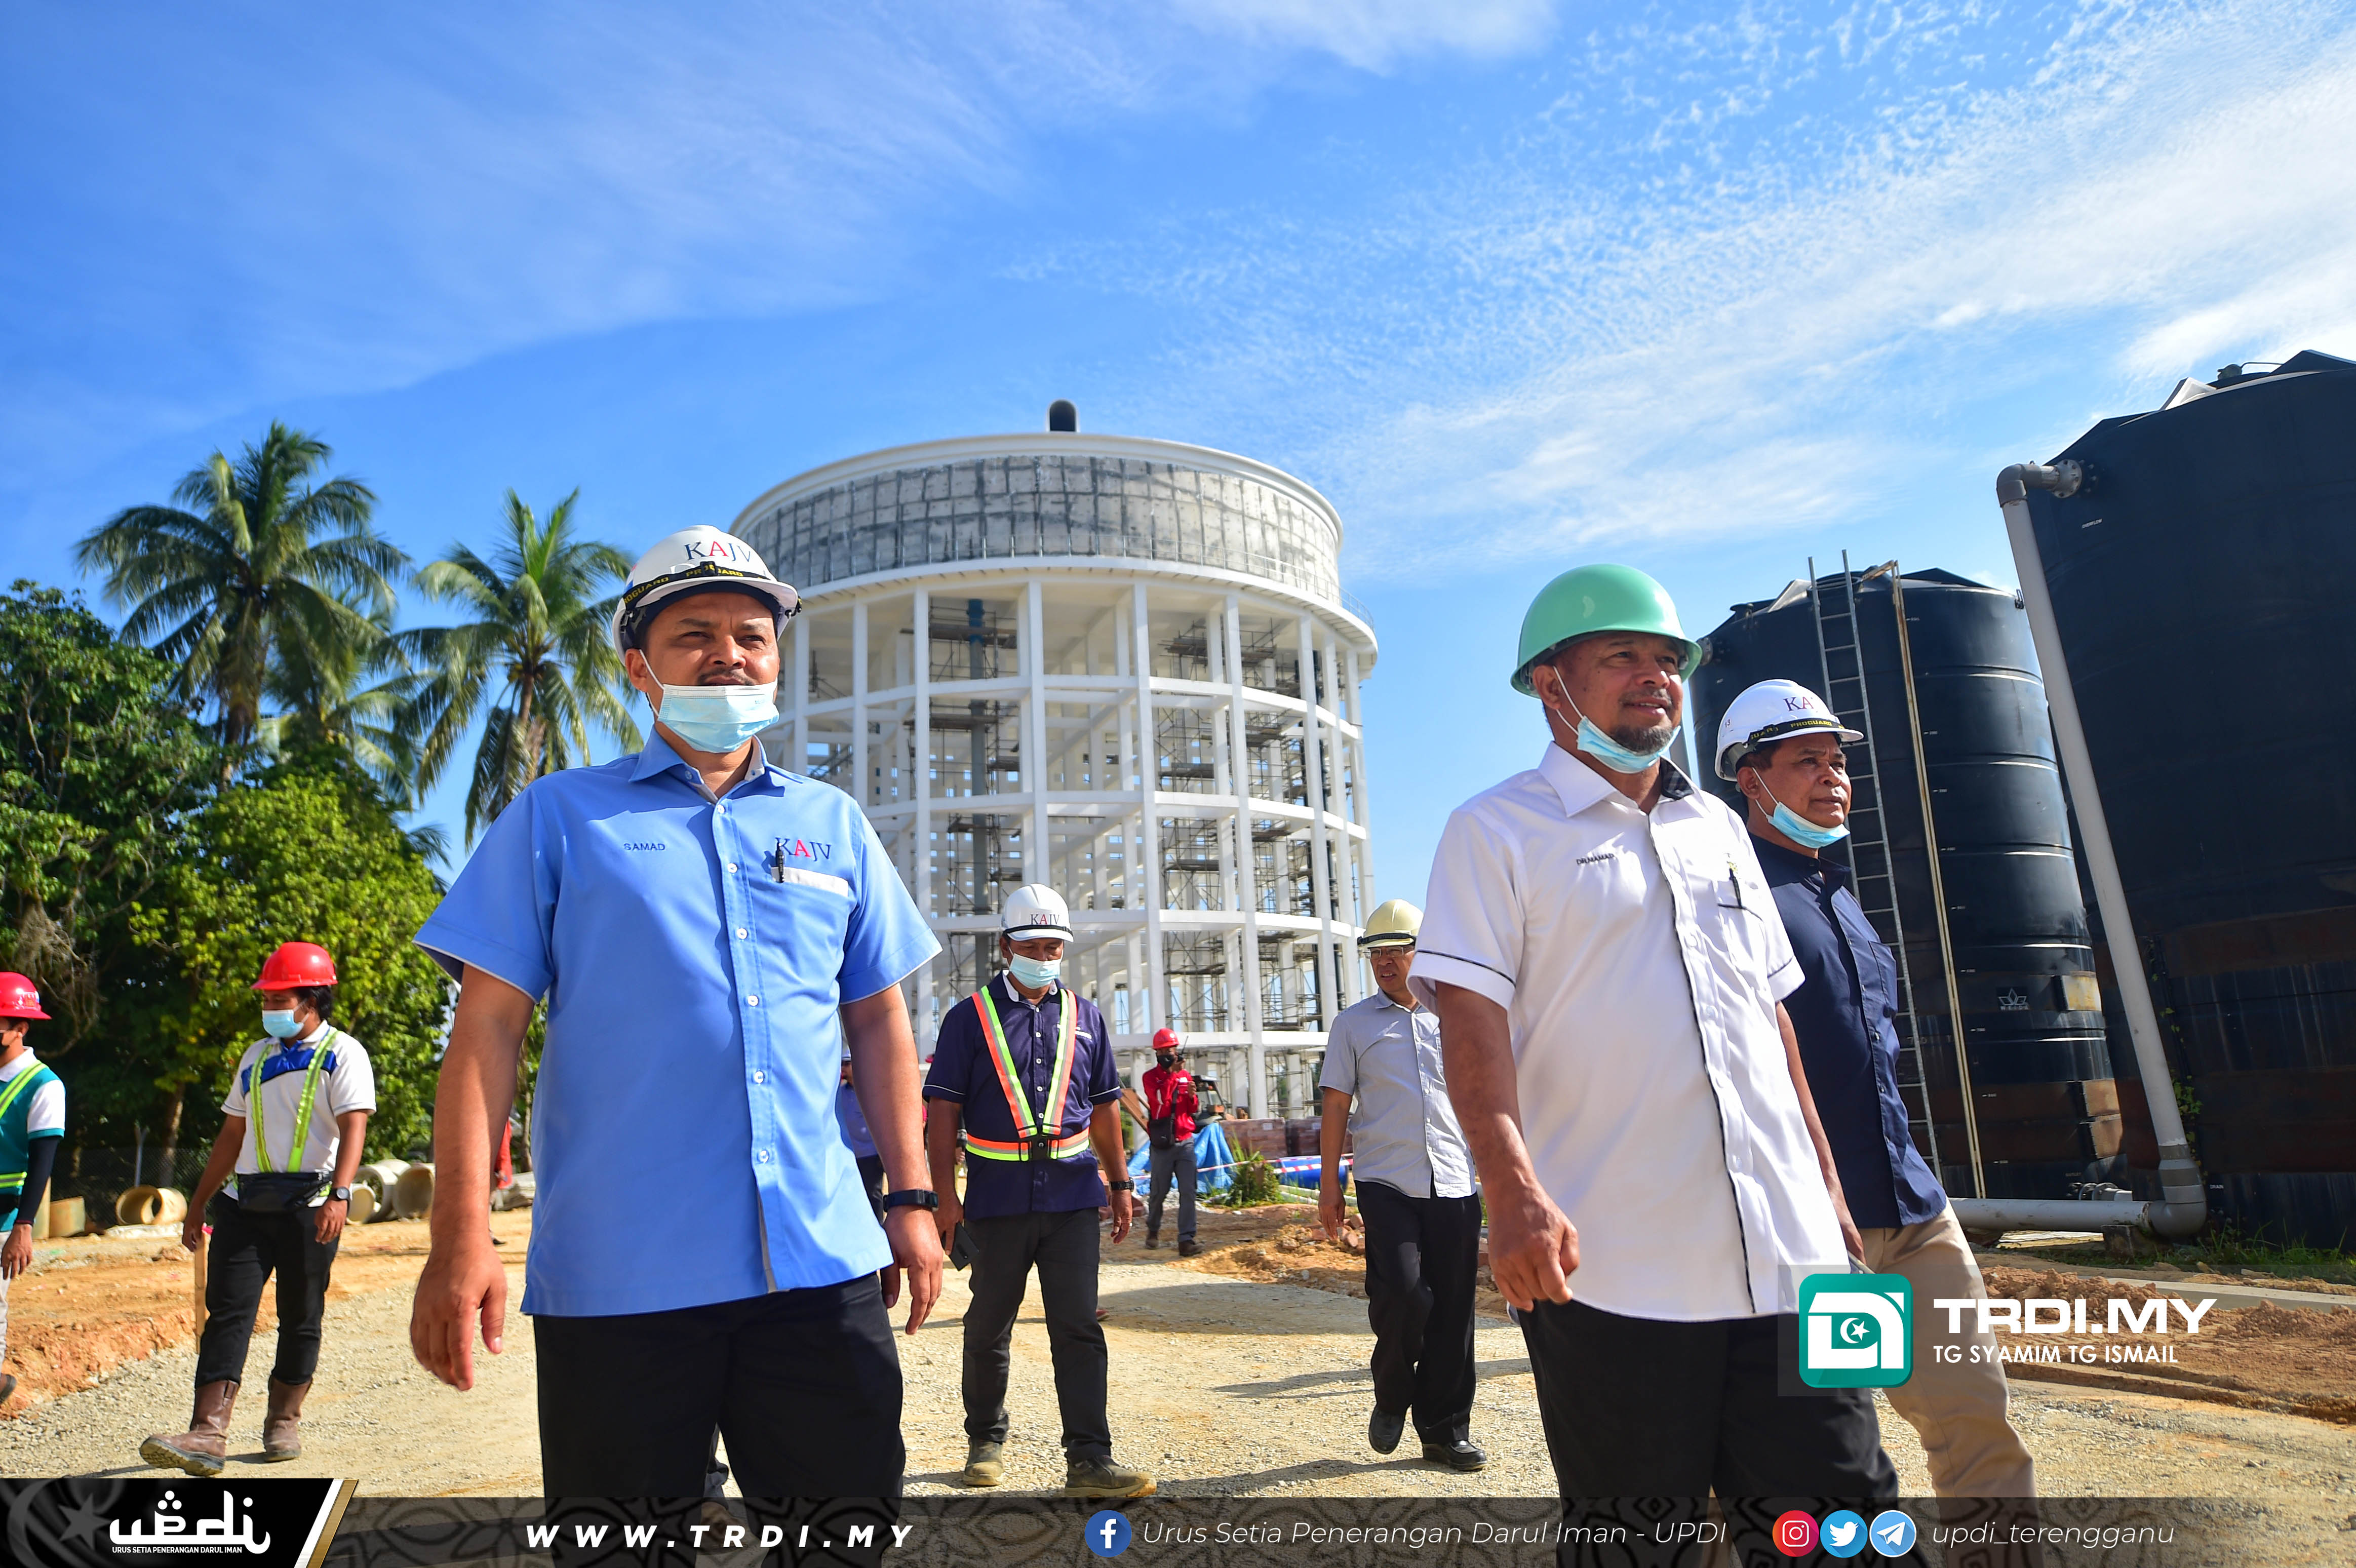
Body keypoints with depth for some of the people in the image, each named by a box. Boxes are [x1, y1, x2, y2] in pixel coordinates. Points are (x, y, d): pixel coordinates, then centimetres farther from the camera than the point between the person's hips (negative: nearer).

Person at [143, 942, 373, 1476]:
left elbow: (353, 1129, -13)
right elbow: (232, 1135, 21)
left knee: (300, 1317, 5)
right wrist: (199, 1203, 18)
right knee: (228, 1311, -7)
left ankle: (284, 1422, 18)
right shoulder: (257, 1056, 17)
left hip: (307, 1205, -5)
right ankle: (208, 1434, -11)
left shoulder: (342, 1053, -3)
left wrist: (339, 1196, -26)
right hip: (244, 1203, 5)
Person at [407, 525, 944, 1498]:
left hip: (824, 1261, 3)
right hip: (616, 1273, -2)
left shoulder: (834, 824, 13)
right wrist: (461, 1236, -8)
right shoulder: (559, 817, 5)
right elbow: (489, 1025, 0)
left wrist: (911, 1198, 8)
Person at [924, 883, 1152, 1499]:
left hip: (1072, 1194, 2)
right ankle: (986, 1441, 30)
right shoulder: (970, 1018, 1)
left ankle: (1089, 1460, 2)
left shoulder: (1084, 1016, 10)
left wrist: (1119, 1183, 12)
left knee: (1078, 1328, -2)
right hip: (997, 1198, -1)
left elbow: (1105, 1105, 15)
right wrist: (944, 1196, -8)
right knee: (989, 1327, 12)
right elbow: (944, 1113, -2)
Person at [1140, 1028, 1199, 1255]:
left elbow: (1194, 1110, 13)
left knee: (1188, 1192, -8)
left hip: (1185, 1143, 3)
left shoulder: (1186, 1075, 11)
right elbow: (1160, 1102, -18)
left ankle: (1186, 1240, -9)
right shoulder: (1151, 1076, 0)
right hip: (1161, 1145, -2)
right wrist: (1173, 1074, -17)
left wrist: (1192, 1096, -8)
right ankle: (1153, 1230, 31)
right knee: (1159, 1192, 7)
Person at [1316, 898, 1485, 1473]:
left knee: (1452, 1307, 4)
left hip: (1454, 1183, 2)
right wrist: (1329, 1186, 1)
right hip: (1386, 1181, -2)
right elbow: (1337, 1107, 6)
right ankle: (1392, 1398, 11)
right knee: (1403, 1291, -17)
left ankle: (1445, 1430, 18)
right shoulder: (1354, 1023, 7)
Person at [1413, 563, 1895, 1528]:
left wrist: (1828, 1186, 18)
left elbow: (1770, 1013, 21)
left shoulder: (1720, 830, 17)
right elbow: (1469, 1013, -12)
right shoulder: (1496, 831, -2)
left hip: (1787, 1259, 5)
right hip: (1610, 1270, -5)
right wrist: (1514, 1189, -24)